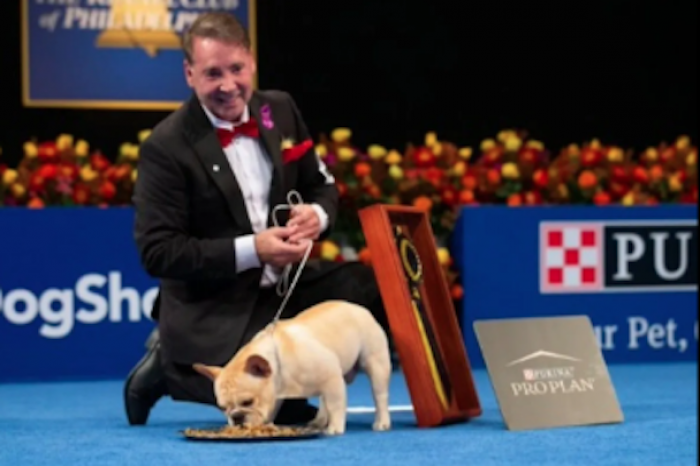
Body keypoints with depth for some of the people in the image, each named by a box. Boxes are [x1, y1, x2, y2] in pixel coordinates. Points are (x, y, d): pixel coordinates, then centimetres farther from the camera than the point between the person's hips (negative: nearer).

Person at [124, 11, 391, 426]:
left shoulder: (280, 110, 4)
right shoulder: (167, 146, -14)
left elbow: (322, 186, 14)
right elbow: (157, 252, -15)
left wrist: (317, 215, -12)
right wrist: (251, 250, -23)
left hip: (285, 282, 6)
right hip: (213, 311, -6)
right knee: (282, 407, -24)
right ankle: (173, 364, 4)